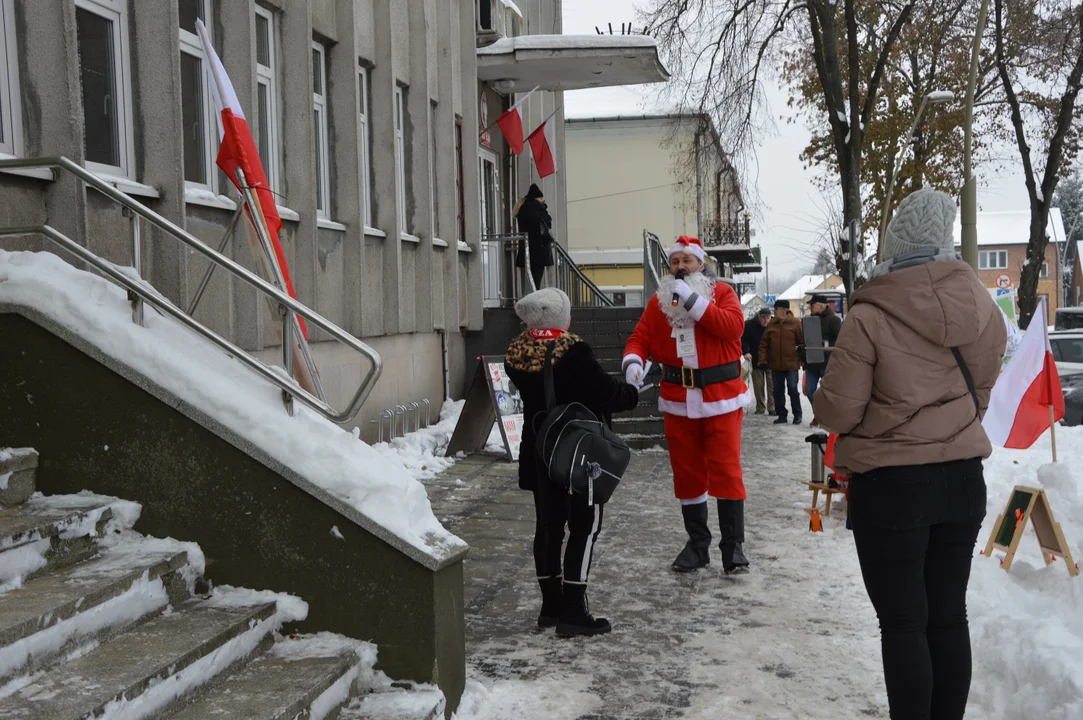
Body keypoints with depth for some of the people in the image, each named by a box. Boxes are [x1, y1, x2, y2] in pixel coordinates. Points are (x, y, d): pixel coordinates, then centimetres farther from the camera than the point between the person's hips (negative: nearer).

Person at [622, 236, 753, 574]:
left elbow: (733, 327, -18)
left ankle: (733, 545, 4)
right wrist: (633, 361, -20)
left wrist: (691, 299, -20)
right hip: (678, 400, 4)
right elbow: (640, 337, 2)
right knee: (686, 473, 9)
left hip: (721, 397, -3)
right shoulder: (658, 300, 9)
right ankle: (697, 543, 21)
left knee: (726, 471, -4)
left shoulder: (722, 292, -1)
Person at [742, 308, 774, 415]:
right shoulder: (750, 325, -9)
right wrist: (745, 352, -13)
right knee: (758, 386, 7)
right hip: (756, 361, 1)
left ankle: (772, 408, 5)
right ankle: (760, 408, 16)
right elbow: (742, 339, -2)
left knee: (772, 386, 1)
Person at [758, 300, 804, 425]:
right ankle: (782, 415, 17)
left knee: (793, 389, 1)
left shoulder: (794, 323, -4)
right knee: (778, 391, 8)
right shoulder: (771, 324, 5)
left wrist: (802, 357, -7)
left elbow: (802, 341, -2)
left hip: (791, 363, -4)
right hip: (775, 364, 4)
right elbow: (764, 343, 6)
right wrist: (763, 359, -2)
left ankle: (797, 415, 13)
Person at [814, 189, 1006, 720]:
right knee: (949, 616, 15)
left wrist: (824, 398, 8)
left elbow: (837, 412, -13)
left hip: (889, 485, -5)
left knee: (903, 623, 4)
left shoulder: (870, 317, -18)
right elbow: (980, 393, 10)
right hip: (963, 477, 5)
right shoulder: (983, 307, -2)